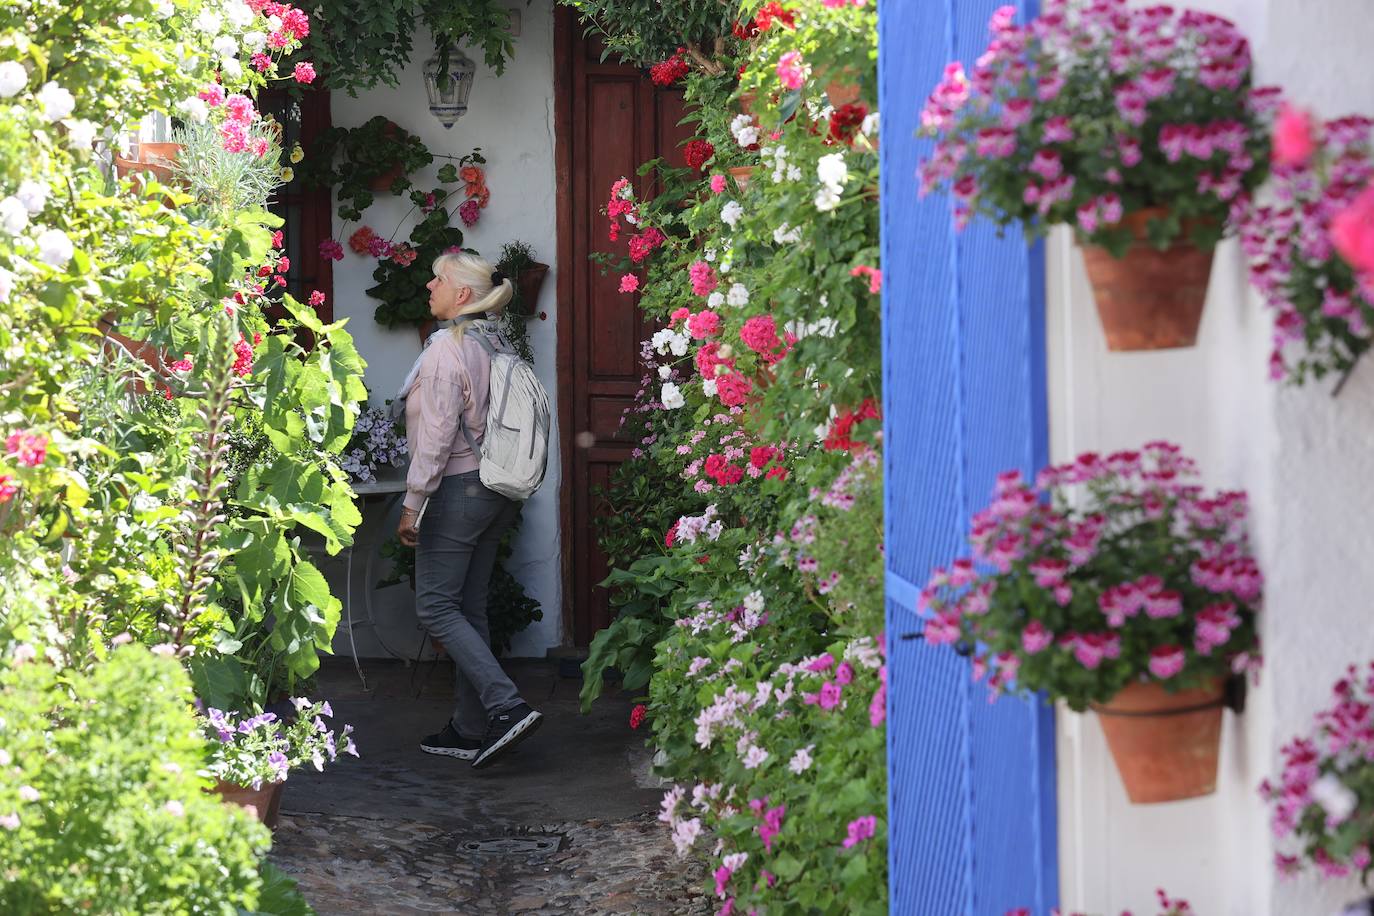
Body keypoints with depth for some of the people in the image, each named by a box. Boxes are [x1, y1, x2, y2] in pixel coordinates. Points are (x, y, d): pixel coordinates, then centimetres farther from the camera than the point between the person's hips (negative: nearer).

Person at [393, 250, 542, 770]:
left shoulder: (445, 347, -14)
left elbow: (436, 436, -18)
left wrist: (412, 504, -14)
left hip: (457, 488, -9)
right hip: (495, 490, 9)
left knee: (435, 606, -3)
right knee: (470, 610, 11)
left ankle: (507, 708, -14)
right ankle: (471, 730, 14)